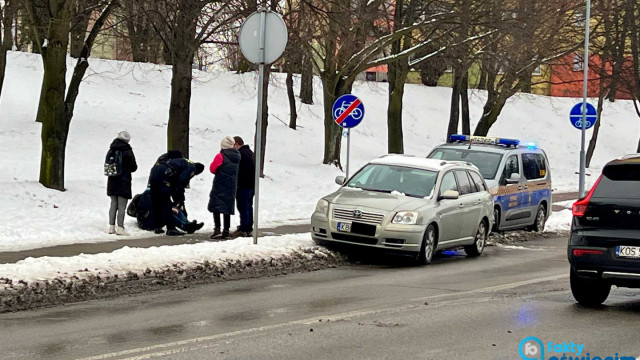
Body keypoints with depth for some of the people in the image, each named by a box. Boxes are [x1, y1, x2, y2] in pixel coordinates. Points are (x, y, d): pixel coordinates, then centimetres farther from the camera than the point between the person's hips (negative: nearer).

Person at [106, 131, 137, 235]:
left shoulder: (111, 151, 3)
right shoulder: (127, 151, -13)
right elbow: (134, 167, -7)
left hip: (112, 181, 5)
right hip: (124, 182, -5)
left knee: (113, 204, 14)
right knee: (122, 206, -2)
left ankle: (111, 227, 15)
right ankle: (120, 228, -3)